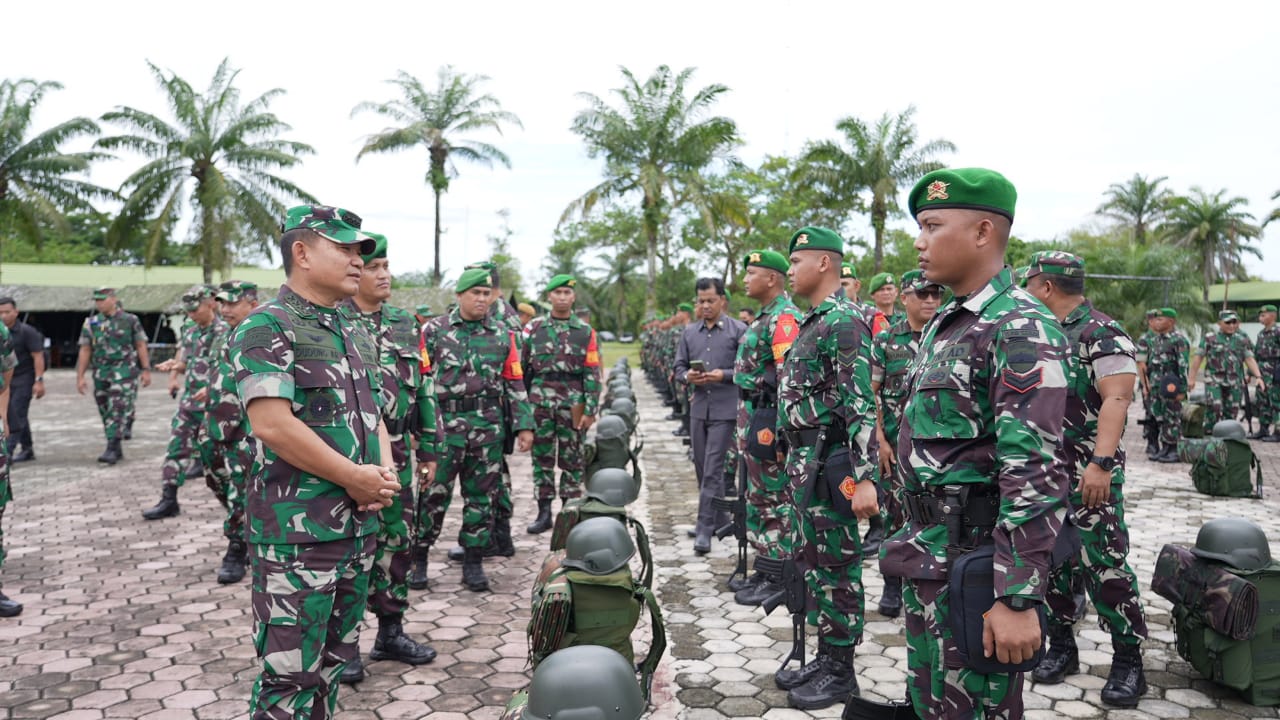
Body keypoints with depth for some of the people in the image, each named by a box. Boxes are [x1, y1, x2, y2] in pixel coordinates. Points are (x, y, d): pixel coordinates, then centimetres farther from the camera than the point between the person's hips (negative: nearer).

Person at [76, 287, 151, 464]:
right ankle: (117, 450, 19)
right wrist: (80, 376, 5)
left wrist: (146, 370, -2)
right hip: (100, 372, 5)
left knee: (116, 410, -15)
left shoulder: (130, 320, 1)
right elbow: (85, 351, 9)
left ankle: (111, 449, -17)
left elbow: (141, 346, 3)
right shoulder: (91, 323, 8)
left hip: (123, 370, -4)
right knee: (105, 412, 9)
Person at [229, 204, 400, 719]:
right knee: (289, 673, 0)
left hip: (359, 523, 8)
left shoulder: (358, 336, 14)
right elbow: (272, 424, -21)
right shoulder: (267, 329, -10)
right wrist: (355, 478, -15)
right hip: (297, 529, -8)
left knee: (333, 662, 18)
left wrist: (384, 472, -3)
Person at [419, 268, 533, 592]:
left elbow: (515, 383, 9)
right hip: (444, 422, -2)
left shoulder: (504, 334, 8)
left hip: (489, 426, 2)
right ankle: (419, 556, 16)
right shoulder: (435, 331, 3)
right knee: (434, 492, 1)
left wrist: (524, 425, 4)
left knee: (482, 495, 7)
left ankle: (473, 561, 18)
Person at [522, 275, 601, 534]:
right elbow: (523, 367, 9)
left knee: (572, 460, 5)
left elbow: (593, 373, 0)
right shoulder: (534, 328, 7)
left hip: (573, 403, -1)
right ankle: (544, 513, 14)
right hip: (540, 401, 1)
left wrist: (591, 410, -6)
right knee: (542, 457, 6)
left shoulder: (585, 331, 4)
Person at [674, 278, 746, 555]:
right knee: (702, 468, 13)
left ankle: (704, 528, -4)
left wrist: (724, 375, -18)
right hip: (698, 407, 6)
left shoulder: (738, 330, -2)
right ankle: (719, 519, 28)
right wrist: (687, 376, -8)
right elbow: (679, 367, 13)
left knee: (712, 469, -8)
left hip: (724, 409, -5)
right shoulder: (689, 332, 11)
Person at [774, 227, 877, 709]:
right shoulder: (813, 322, 15)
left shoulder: (844, 321, -16)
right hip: (805, 463, 10)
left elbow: (860, 405, -22)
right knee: (814, 562, 17)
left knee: (837, 566, 2)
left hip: (828, 466, -10)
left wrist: (864, 477, -26)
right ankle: (824, 658, 29)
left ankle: (841, 671, 15)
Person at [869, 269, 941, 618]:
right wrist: (880, 439, -6)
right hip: (896, 443, 0)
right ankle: (893, 587, 18)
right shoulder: (885, 339, 2)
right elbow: (870, 392, 1)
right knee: (895, 514, 5)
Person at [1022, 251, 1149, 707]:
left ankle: (1129, 660, 8)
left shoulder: (1102, 334, -11)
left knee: (1103, 564, -5)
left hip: (1088, 474, -7)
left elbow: (1116, 400, -20)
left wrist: (1100, 462, -29)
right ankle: (1061, 647, 23)